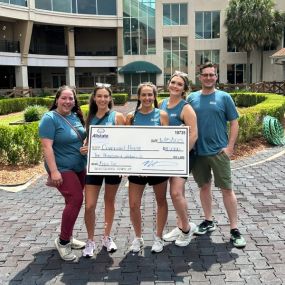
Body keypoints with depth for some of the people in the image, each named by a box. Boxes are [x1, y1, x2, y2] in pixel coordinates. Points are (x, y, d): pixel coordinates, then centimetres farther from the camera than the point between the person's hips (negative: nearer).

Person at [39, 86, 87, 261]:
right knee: (76, 200, -16)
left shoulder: (76, 116, 8)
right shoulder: (50, 118, -14)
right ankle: (63, 241, 0)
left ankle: (68, 237, 28)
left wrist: (86, 163, 14)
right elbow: (47, 146, -19)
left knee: (73, 201, 13)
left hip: (79, 168, 8)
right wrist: (54, 171, -25)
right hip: (62, 169, -8)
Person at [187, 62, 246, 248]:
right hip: (198, 152, 3)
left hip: (219, 151, -3)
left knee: (227, 189, 0)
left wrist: (230, 146, -9)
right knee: (204, 186, 14)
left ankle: (235, 229, 9)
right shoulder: (192, 98, 6)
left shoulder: (224, 97, -1)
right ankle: (209, 221, 31)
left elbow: (234, 123, -1)